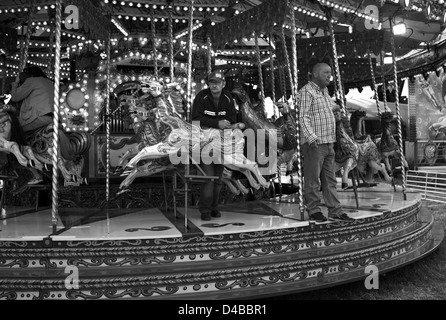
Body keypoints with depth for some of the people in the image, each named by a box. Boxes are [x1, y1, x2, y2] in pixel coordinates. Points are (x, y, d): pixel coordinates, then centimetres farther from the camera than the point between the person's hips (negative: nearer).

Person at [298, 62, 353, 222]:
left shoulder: (324, 91, 19)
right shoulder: (306, 91, -8)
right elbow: (303, 117, -18)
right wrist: (312, 137, -27)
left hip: (328, 143, 9)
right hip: (314, 143, -9)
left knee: (330, 179, 11)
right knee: (313, 179, -1)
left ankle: (335, 211, 18)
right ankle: (314, 211, 9)